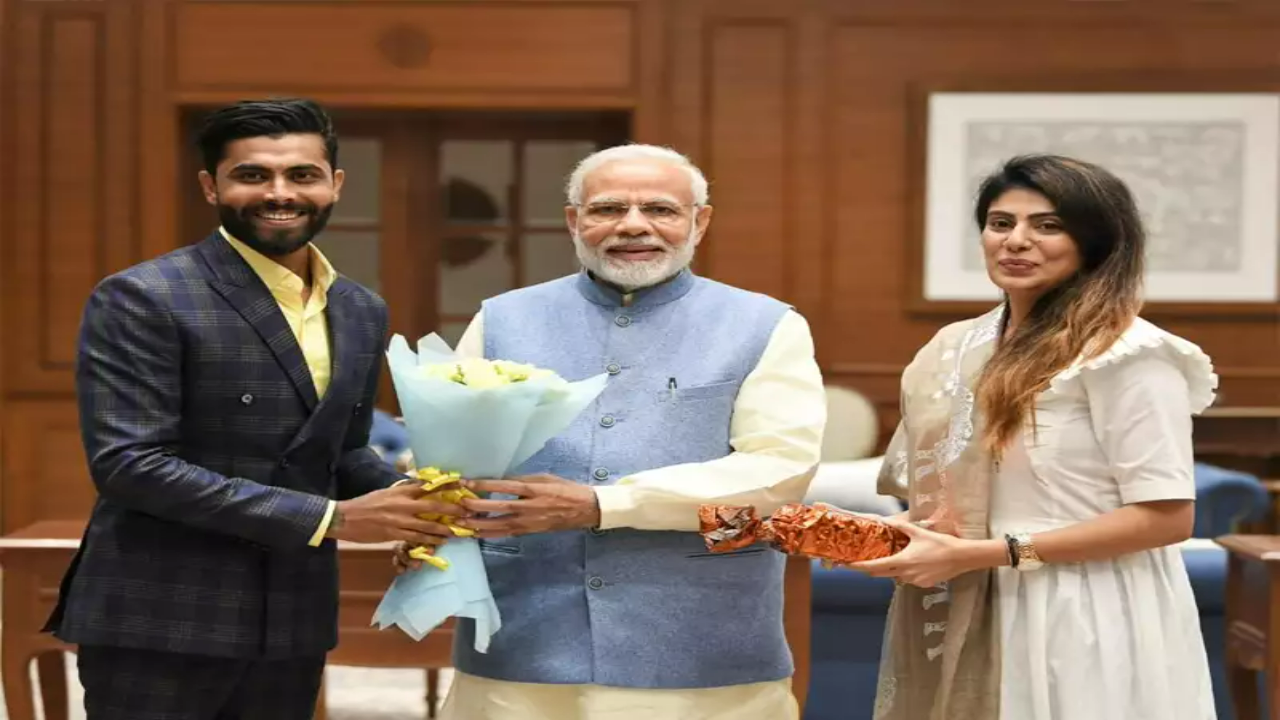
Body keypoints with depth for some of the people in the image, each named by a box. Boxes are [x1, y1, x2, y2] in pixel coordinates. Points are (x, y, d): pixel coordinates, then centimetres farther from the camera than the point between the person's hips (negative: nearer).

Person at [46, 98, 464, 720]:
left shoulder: (361, 312, 10)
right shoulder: (140, 299, -10)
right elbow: (128, 462, -18)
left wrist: (408, 501, -4)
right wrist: (328, 518, -19)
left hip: (293, 621, 6)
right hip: (161, 620, -6)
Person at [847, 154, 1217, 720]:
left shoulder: (1127, 353, -12)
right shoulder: (953, 352, 9)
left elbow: (1167, 516, -17)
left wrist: (976, 554, -19)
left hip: (1086, 630, -6)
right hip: (968, 629, 6)